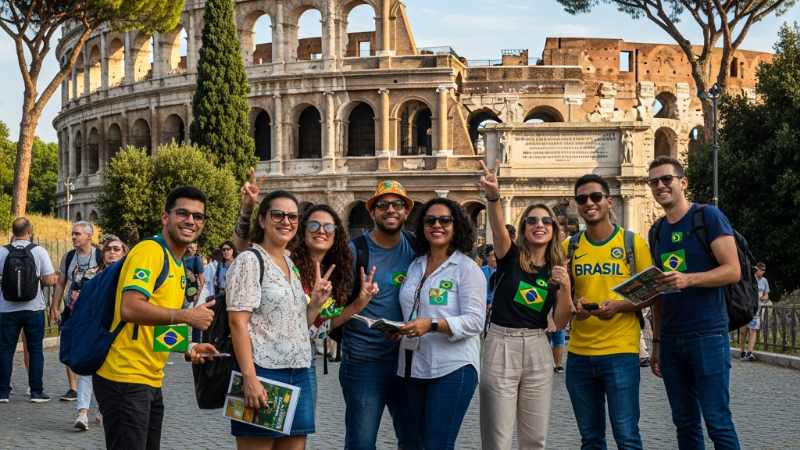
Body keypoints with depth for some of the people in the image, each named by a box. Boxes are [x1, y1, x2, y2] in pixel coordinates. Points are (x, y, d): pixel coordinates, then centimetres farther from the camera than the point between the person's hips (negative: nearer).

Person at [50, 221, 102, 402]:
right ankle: (73, 389, 6)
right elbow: (60, 284, 10)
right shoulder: (68, 257, 7)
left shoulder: (100, 256, -6)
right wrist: (54, 308, 5)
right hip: (71, 310, 4)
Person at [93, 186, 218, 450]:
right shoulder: (150, 251, -12)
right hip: (126, 379, -10)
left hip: (151, 381, 10)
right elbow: (129, 308, -25)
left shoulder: (177, 265, 17)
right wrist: (187, 316, -20)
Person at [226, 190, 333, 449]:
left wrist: (315, 302, 2)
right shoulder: (250, 261, -6)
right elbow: (238, 322, -14)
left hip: (299, 376, 7)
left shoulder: (293, 266, 16)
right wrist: (249, 378, -22)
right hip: (264, 374, -7)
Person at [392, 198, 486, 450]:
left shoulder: (466, 268, -7)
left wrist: (432, 325, -26)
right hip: (412, 368, 7)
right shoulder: (415, 266, 13)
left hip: (452, 369, -6)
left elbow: (475, 322, -15)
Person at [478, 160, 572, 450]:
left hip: (537, 350, 4)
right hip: (501, 346, -4)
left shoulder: (557, 269, 7)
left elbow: (560, 323, 3)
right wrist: (493, 196, -46)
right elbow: (498, 229, -27)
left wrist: (565, 288, -13)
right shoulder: (511, 257, -4)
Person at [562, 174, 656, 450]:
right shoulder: (569, 247, 7)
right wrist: (571, 308, -10)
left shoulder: (633, 243, -1)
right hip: (579, 353, 3)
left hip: (621, 352, -3)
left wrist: (619, 306, -17)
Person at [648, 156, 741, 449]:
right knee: (685, 423, 10)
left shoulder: (708, 217, -5)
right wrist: (656, 342, 14)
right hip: (671, 339, 6)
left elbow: (733, 271, -12)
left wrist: (687, 279, -26)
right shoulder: (657, 232, 14)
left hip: (707, 334, -6)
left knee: (717, 422, -6)